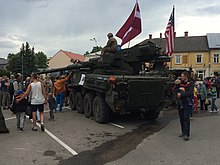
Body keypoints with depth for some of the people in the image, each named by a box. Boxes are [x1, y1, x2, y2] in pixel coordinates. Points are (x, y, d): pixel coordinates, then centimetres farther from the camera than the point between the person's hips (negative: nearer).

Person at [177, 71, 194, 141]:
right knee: (181, 118, 10)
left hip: (187, 103, -6)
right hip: (180, 102, 6)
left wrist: (181, 94, -13)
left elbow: (189, 93, -15)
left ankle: (186, 134, -14)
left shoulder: (191, 83, -3)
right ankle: (183, 132, 23)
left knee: (186, 118, -12)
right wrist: (180, 89, -8)